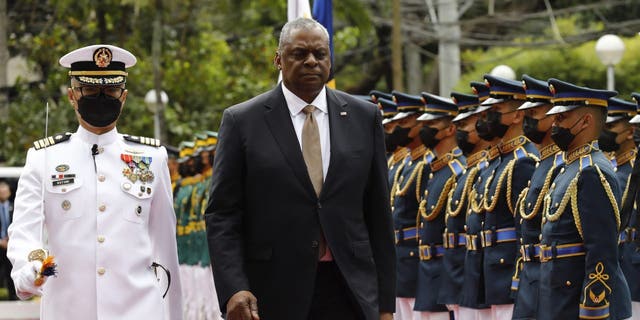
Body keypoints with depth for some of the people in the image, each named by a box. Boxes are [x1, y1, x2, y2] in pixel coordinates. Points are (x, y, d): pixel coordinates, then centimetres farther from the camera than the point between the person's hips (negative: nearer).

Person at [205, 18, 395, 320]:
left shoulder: (364, 117, 8)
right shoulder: (242, 121, 1)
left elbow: (377, 213, 9)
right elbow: (222, 215, -1)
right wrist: (233, 289, -14)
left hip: (349, 292, 2)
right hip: (274, 293, -2)